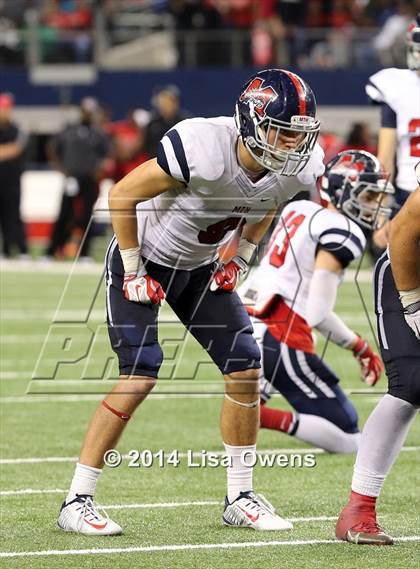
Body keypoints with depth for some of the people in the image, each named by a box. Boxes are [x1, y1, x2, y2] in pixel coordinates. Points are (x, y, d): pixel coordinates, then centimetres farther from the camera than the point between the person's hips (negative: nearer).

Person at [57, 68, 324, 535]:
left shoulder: (296, 169, -16)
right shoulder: (204, 149, -36)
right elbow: (122, 196, -24)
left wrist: (241, 259, 3)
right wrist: (133, 273, -18)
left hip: (201, 268, 6)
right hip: (145, 257, -6)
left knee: (246, 370, -2)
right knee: (140, 376, -17)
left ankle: (240, 499, 11)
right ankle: (76, 502, -8)